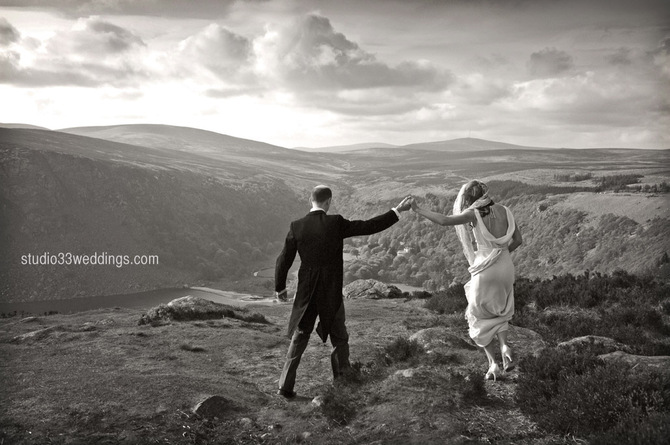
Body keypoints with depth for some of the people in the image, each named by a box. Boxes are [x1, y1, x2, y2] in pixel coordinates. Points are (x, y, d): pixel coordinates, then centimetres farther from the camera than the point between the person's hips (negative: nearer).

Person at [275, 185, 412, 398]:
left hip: (306, 293, 2)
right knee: (339, 338, 17)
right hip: (331, 293, -2)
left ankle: (286, 385, 14)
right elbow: (369, 226, -12)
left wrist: (280, 288, 12)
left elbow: (284, 261, -3)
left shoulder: (297, 226, -6)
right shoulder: (336, 223, -14)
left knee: (299, 338, 15)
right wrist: (397, 211, -3)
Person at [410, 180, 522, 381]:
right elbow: (517, 240, 9)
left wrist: (418, 210, -11)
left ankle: (493, 364, 8)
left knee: (480, 318, 15)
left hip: (484, 271, -5)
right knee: (498, 313, 27)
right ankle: (504, 346, 1)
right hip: (506, 268, 5)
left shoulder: (474, 214, -8)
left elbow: (444, 221, -20)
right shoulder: (503, 211, 7)